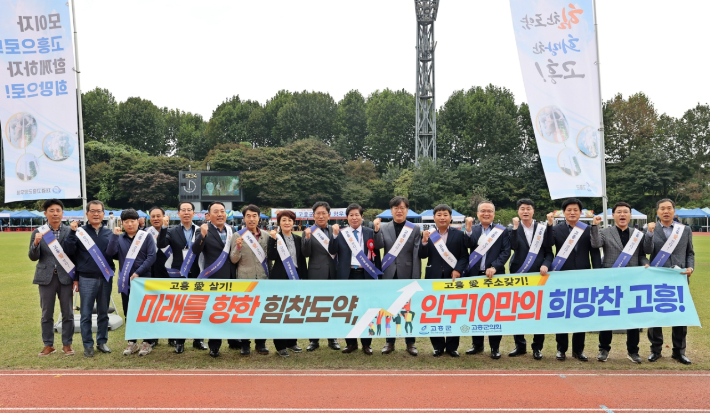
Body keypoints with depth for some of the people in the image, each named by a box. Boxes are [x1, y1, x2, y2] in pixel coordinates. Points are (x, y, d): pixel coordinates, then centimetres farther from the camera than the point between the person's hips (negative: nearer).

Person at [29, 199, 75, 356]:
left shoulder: (70, 231, 0)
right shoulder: (38, 232, 2)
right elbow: (33, 257, 2)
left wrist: (76, 277, -3)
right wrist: (36, 243, -18)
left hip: (65, 277, -1)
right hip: (46, 277, 1)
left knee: (67, 313, 5)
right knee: (47, 313, 9)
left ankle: (66, 344, 17)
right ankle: (48, 345, 19)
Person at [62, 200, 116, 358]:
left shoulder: (109, 233, 7)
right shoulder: (80, 232, 1)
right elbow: (68, 251, -7)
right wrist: (72, 233, -15)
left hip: (106, 278, 2)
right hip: (87, 279, -2)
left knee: (103, 313, 11)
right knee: (86, 314, 2)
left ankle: (102, 341, 22)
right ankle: (88, 345, 11)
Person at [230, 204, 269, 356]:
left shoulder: (265, 236, 9)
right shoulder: (238, 236, 1)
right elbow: (233, 260, -3)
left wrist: (270, 275, 9)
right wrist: (238, 247, -21)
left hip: (263, 279, 2)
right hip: (244, 279, -2)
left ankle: (261, 343, 16)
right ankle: (245, 344, 12)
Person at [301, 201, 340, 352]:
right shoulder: (309, 232, 0)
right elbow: (306, 254, -8)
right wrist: (307, 238, -21)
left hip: (333, 274, 2)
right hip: (316, 275, -2)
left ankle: (332, 338, 20)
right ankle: (314, 340, 13)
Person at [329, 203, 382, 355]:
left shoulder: (370, 233, 5)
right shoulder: (341, 233, 4)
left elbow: (376, 253, 6)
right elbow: (332, 251, -7)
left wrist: (377, 273, 0)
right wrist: (335, 235, -19)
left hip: (366, 275, 0)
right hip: (347, 275, 1)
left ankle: (366, 343, 15)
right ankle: (351, 342, 17)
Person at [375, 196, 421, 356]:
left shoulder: (415, 229, 1)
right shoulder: (383, 227, 5)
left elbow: (417, 254, -3)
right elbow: (378, 246, -9)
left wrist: (416, 278, -8)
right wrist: (376, 230, -25)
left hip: (407, 274, -1)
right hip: (390, 275, 2)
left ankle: (411, 343, 15)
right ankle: (389, 342, 19)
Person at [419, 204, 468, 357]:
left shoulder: (458, 234, 3)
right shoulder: (428, 234, 5)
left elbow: (464, 256, 1)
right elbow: (423, 256, -1)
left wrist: (458, 270, -15)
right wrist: (424, 241, -18)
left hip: (453, 277, -1)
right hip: (433, 278, 1)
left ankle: (452, 346, 14)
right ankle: (438, 345, 14)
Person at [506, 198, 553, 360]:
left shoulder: (542, 228, 6)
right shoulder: (513, 229, 6)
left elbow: (549, 252, 5)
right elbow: (513, 246, -14)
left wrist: (546, 265, -12)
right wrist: (515, 227, -16)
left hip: (538, 275, -1)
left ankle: (537, 347, 11)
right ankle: (520, 345, 18)